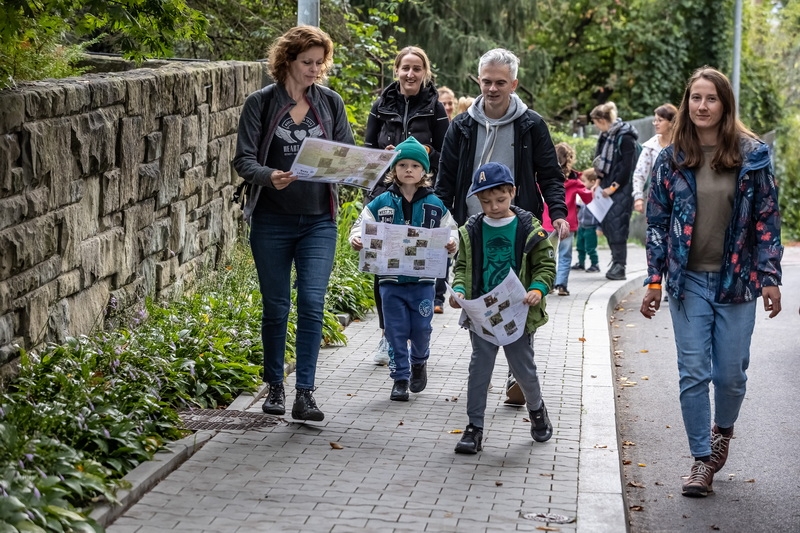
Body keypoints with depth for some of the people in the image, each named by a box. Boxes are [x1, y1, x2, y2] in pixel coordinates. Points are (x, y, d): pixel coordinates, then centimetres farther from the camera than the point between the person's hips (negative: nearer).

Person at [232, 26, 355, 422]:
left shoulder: (331, 103, 6)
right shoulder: (261, 103, -2)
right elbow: (243, 159, -6)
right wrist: (269, 176, -27)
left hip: (318, 221, 1)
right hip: (272, 221, -1)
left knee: (312, 302, -8)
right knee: (276, 306, 7)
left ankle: (305, 393, -4)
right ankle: (275, 387, 24)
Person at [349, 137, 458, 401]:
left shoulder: (435, 205, 2)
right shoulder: (381, 203, 1)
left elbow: (450, 231, 5)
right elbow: (362, 226, 3)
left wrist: (451, 244, -16)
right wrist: (356, 239, -18)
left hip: (423, 279, 0)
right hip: (391, 279, 0)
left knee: (421, 328, 5)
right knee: (396, 330, 4)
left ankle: (419, 361, 35)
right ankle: (400, 377, 15)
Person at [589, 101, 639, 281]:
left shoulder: (625, 137, -13)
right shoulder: (606, 136, 12)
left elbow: (627, 166, -15)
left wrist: (613, 187, -14)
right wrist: (599, 182, 6)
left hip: (621, 188, -8)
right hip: (607, 186, 8)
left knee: (617, 225, -11)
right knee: (606, 224, 7)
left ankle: (619, 266, -7)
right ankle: (617, 262, 16)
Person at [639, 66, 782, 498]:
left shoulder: (752, 155, -2)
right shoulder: (672, 159, 1)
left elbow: (767, 219, 0)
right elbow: (657, 221, 5)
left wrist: (770, 278, -4)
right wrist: (654, 280, 0)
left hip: (736, 281, -1)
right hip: (689, 281, 1)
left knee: (730, 373, 7)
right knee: (693, 373, -1)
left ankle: (723, 429, 37)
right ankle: (702, 459, 10)